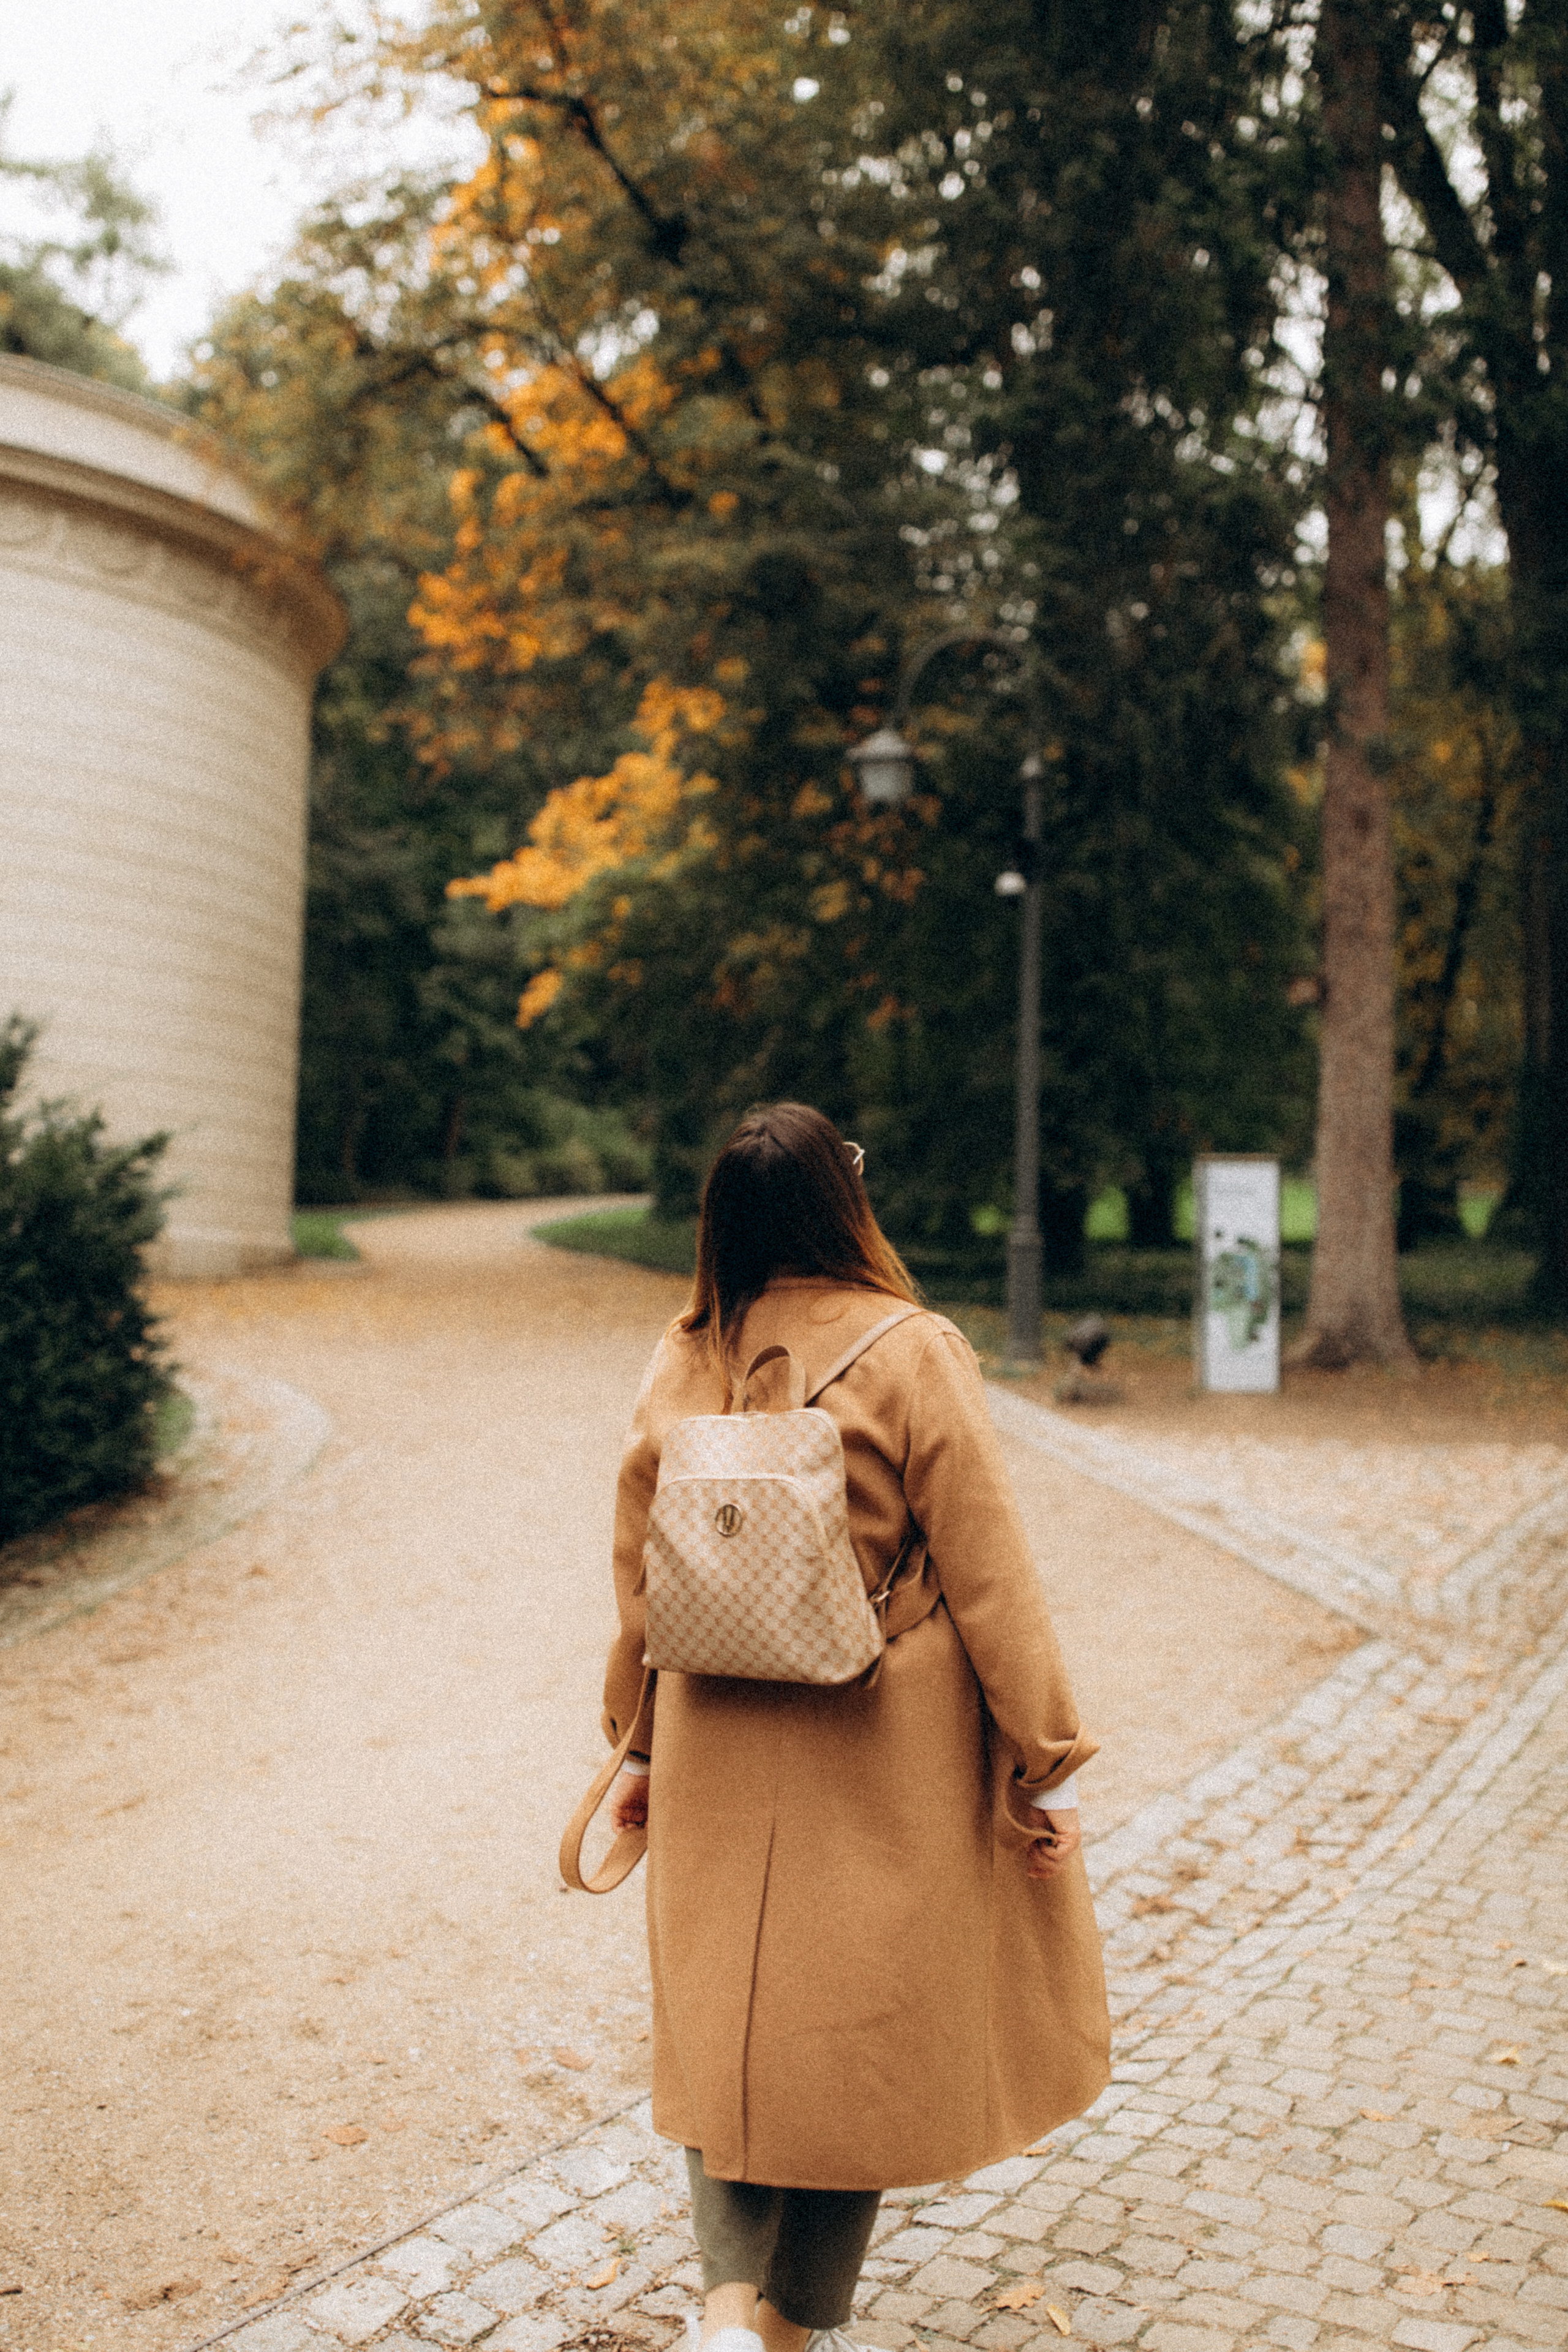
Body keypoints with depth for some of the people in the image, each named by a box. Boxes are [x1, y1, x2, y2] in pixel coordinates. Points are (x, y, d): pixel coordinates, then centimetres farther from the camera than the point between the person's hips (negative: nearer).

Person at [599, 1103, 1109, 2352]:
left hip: (722, 1751, 3)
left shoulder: (678, 1368, -2)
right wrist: (1047, 1766, -5)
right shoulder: (914, 1356, -15)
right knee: (863, 2027, 14)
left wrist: (643, 1750, 18)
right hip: (885, 1758, -3)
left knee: (730, 2018, 17)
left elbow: (640, 1580, 6)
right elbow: (987, 1576, -13)